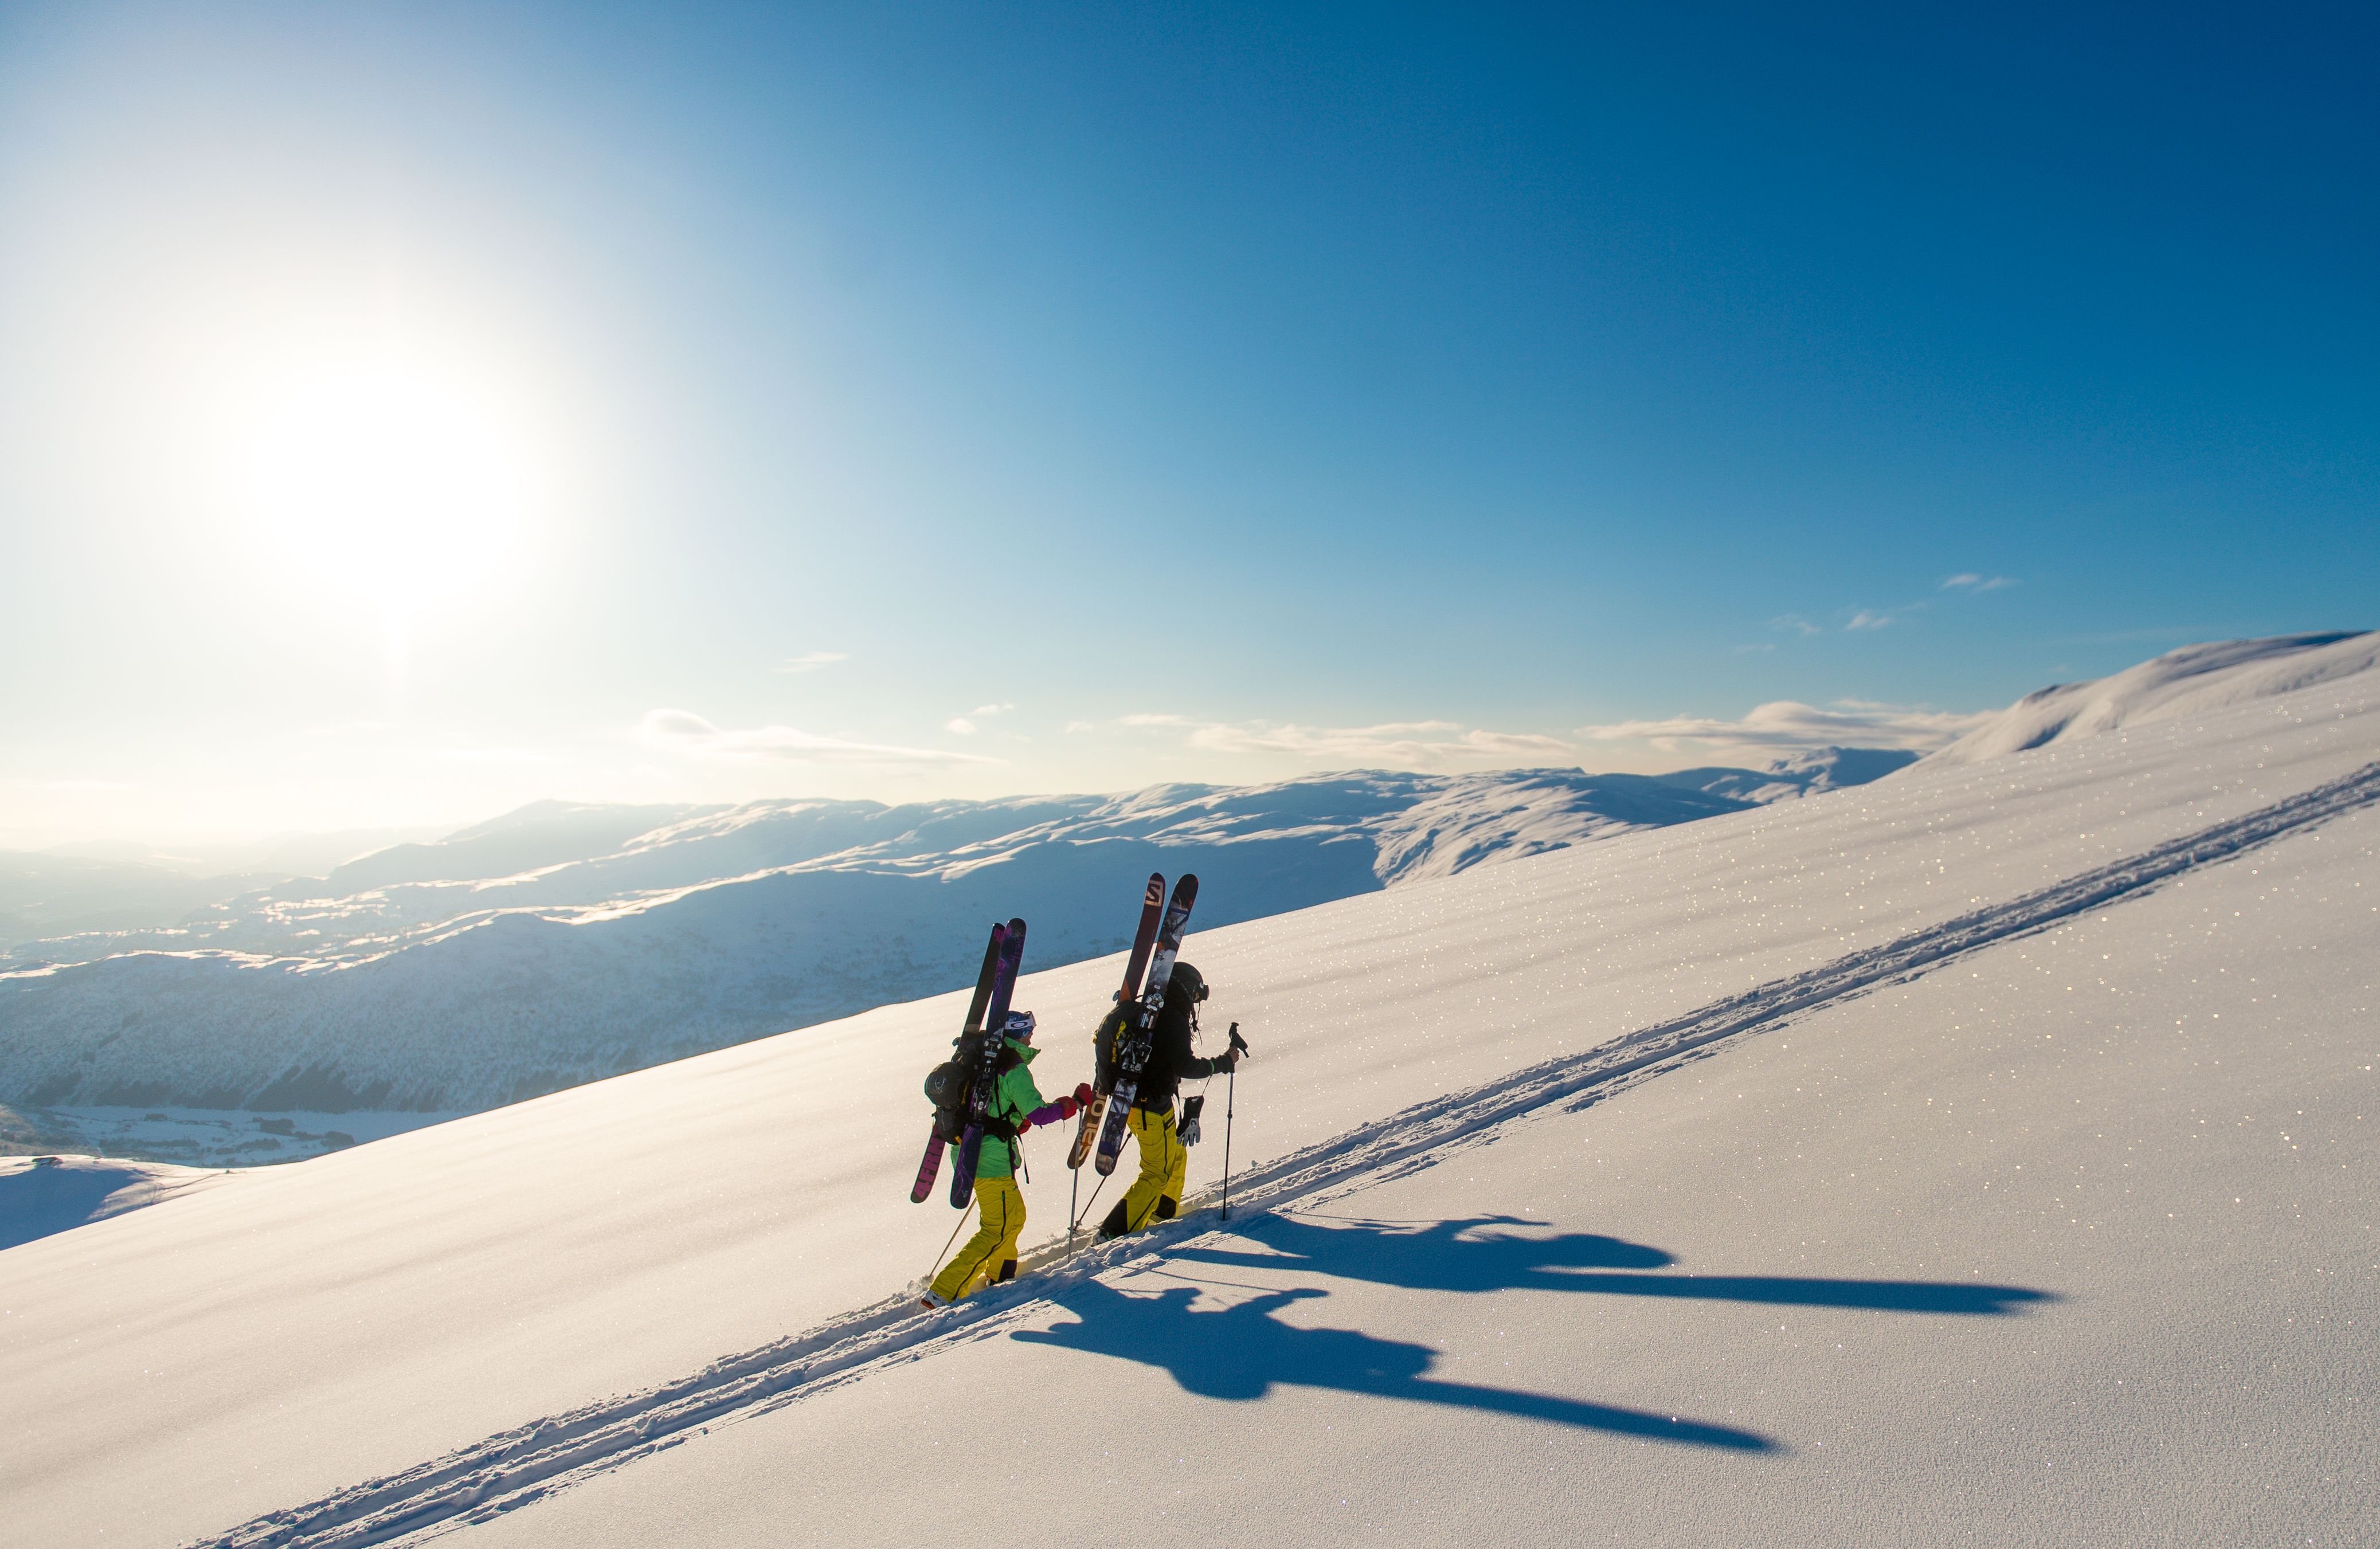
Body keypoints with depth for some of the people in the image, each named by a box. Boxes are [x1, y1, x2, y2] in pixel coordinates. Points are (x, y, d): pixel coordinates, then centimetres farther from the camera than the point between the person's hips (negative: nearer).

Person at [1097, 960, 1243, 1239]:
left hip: (1130, 1100, 9)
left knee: (1177, 1155, 25)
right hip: (1153, 1105, -9)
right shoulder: (1174, 1019, -18)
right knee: (1158, 1172, 1)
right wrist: (1223, 1062, -10)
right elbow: (1185, 1067, -23)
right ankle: (1116, 1231, -2)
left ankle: (1164, 1211, 42)